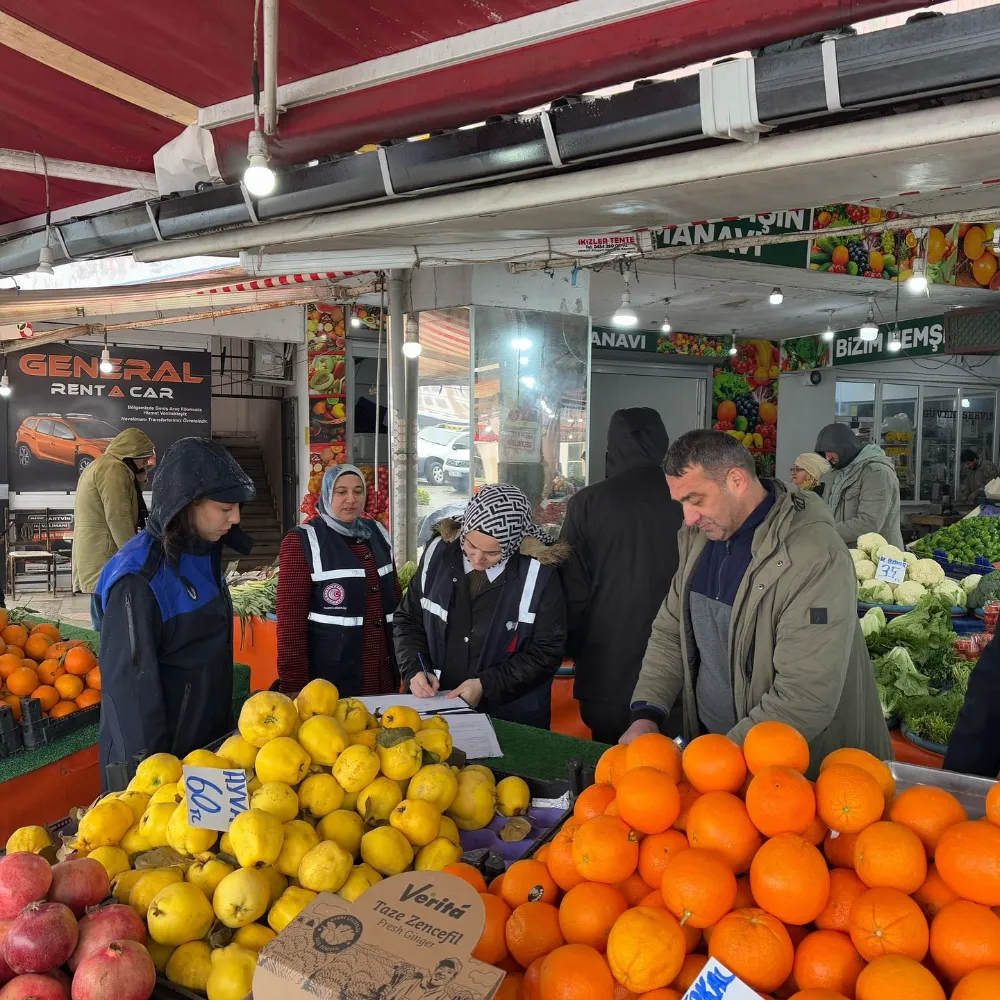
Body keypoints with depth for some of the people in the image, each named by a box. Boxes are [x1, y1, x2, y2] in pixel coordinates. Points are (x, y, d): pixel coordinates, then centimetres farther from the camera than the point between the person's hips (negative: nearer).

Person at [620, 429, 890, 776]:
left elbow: (806, 701, -25)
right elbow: (670, 633, 9)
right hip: (706, 742, 6)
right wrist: (646, 714, -4)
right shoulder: (699, 537, 1)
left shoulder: (815, 558, -23)